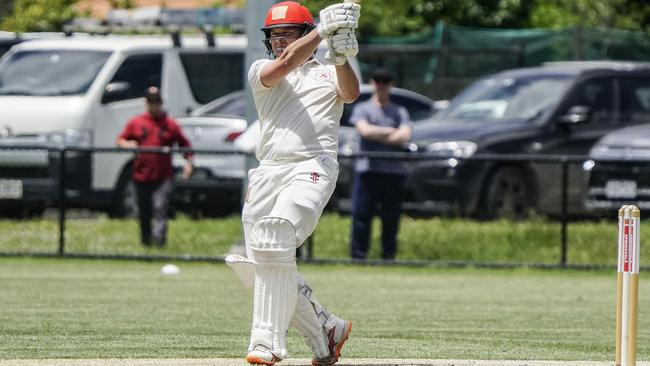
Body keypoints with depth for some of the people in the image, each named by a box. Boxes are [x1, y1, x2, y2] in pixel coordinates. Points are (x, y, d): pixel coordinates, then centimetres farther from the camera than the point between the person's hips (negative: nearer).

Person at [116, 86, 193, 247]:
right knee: (144, 213, 11)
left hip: (163, 177, -3)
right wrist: (127, 144, -12)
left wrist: (188, 162, -5)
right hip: (141, 175, 3)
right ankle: (146, 240, 26)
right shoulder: (136, 122, 9)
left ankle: (158, 238, -23)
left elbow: (185, 144, 9)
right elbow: (120, 140, 11)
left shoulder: (170, 124, 5)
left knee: (160, 209, -16)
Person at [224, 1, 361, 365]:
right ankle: (328, 329, 17)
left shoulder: (328, 73, 16)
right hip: (267, 172, 5)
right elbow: (286, 63, -5)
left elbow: (351, 93, -6)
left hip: (312, 168, -5)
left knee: (273, 243, -26)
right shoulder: (261, 71, 17)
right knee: (260, 267, 2)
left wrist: (341, 59, -25)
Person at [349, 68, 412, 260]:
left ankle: (389, 256, 6)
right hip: (367, 169, -2)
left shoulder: (400, 112, 15)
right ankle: (358, 255, -7)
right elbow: (364, 130, -8)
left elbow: (405, 136, -2)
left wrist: (377, 135, -5)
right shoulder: (362, 109, 12)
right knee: (361, 215, -8)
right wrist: (391, 131, -2)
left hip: (394, 171, 2)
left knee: (391, 217, 1)